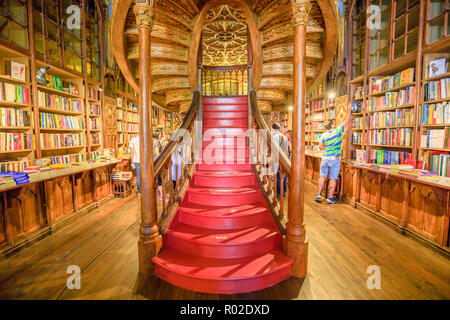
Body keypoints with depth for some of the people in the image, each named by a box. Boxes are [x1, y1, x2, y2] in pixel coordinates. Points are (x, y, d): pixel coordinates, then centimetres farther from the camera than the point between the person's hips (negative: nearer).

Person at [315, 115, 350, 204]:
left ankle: (319, 195, 10)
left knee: (322, 177, 10)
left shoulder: (324, 135, 2)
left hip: (325, 158, 3)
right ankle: (330, 197, 7)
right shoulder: (338, 131, -5)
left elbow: (320, 147, 1)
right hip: (334, 159, -3)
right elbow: (346, 121, 4)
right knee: (333, 178, 3)